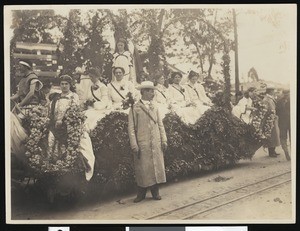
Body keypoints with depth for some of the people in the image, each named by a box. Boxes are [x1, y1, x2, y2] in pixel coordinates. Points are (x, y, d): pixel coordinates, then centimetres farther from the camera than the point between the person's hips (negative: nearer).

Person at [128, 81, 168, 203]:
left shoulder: (155, 108, 12)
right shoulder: (135, 109, -3)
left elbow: (160, 125, 13)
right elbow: (131, 128, -5)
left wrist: (164, 140, 3)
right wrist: (134, 145, -12)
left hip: (156, 144, 4)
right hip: (142, 144, -4)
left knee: (157, 166, 7)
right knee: (142, 169, 2)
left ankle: (155, 192, 18)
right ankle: (141, 194, 14)